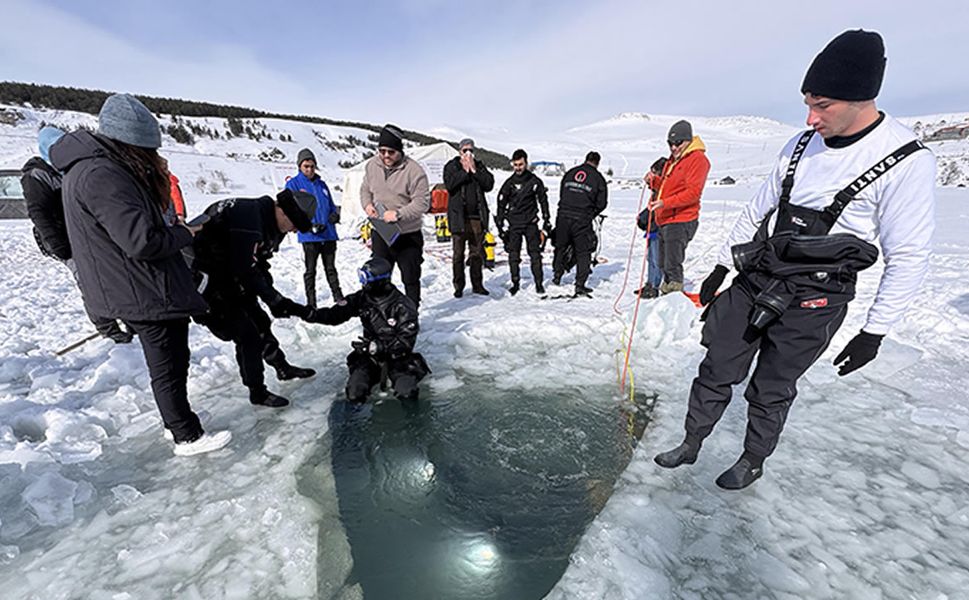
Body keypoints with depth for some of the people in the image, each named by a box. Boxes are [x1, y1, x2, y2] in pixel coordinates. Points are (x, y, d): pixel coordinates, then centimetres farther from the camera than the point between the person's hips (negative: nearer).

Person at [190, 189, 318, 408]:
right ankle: (257, 392, 6)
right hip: (206, 277, -9)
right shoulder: (248, 215, -28)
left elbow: (259, 265, 6)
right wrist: (276, 300, -23)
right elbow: (246, 270, -29)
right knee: (246, 333, -9)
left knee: (260, 322, 14)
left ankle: (283, 368, 31)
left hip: (230, 274, 9)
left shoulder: (271, 224, 2)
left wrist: (276, 299, -3)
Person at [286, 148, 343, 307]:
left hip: (329, 234, 4)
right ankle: (311, 303, 13)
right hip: (309, 236, -4)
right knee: (310, 270, 5)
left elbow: (331, 205, 22)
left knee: (331, 268, 12)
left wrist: (335, 214, -1)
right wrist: (309, 225, -20)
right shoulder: (293, 184, 2)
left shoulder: (321, 184, 16)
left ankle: (338, 297, 18)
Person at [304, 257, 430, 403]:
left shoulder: (403, 305, -18)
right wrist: (312, 314, -21)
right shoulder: (362, 298, -5)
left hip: (397, 356, -3)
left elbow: (406, 340, -20)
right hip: (370, 354, 4)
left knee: (405, 393, -24)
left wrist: (376, 347, -27)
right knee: (354, 394, -14)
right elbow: (336, 314, -3)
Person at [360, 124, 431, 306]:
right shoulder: (372, 165, 2)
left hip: (408, 234, -5)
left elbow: (422, 202, -18)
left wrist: (398, 214, -26)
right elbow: (365, 189, 17)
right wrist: (367, 204, -4)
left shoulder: (414, 170, -16)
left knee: (410, 278, 7)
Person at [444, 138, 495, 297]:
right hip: (458, 217, -3)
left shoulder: (479, 166, 14)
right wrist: (465, 170, -8)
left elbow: (489, 185, 0)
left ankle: (477, 284, 18)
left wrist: (474, 170, -6)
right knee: (458, 254, 1)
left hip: (477, 216, 3)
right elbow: (450, 184, -13)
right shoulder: (451, 166, 6)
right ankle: (458, 286, 10)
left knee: (478, 253, 7)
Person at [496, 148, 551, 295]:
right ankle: (515, 283, 12)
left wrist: (546, 221, 8)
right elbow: (501, 203, 7)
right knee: (513, 255, 1)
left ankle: (539, 283, 7)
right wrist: (500, 224, 2)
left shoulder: (534, 181, 2)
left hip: (531, 223, -1)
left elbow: (543, 201, 10)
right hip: (514, 224, 1)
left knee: (535, 253, -1)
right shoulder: (509, 183, 3)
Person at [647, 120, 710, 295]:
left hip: (681, 221, -9)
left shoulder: (697, 159, -8)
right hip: (665, 220, 9)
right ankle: (666, 291, 29)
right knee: (664, 262, 16)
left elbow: (693, 192, -17)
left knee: (673, 264, -11)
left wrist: (665, 203, -28)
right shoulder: (673, 159, 19)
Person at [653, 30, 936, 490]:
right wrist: (720, 269, 13)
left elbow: (908, 258, -9)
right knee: (716, 371, 9)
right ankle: (691, 444, 27)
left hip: (812, 301, -4)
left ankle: (753, 461, 35)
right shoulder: (801, 145, 4)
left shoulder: (907, 162, -12)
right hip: (752, 282, 5)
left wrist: (875, 332, -8)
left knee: (770, 390, 10)